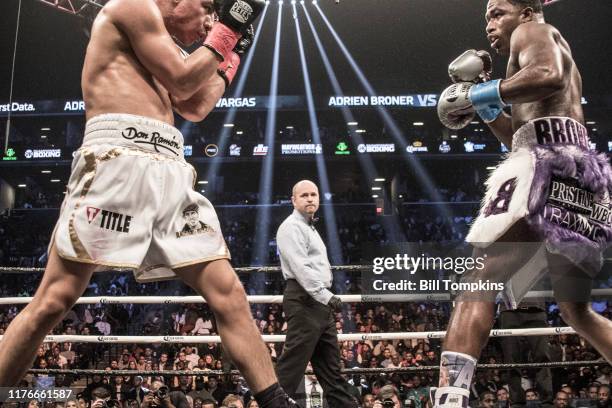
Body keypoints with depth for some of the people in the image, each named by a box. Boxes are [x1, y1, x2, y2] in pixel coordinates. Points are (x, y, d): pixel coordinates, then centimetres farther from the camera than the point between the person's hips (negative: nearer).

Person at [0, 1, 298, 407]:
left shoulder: (164, 48, 31)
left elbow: (196, 107, 29)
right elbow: (182, 82, 1)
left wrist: (231, 51, 33)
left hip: (172, 172, 8)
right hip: (117, 160, -8)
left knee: (229, 293, -2)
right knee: (53, 300, -10)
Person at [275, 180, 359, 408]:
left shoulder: (310, 228, 24)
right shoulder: (292, 227, -7)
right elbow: (301, 268, -18)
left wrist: (326, 297, 16)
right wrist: (326, 296, -22)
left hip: (319, 302, 10)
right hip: (303, 301, -10)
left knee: (330, 364, 11)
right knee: (293, 362, -12)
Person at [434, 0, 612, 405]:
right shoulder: (561, 57, 37)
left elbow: (548, 76, -14)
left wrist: (485, 93, -6)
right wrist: (486, 105, 28)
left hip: (547, 166, -9)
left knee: (478, 278, -19)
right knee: (577, 310, 17)